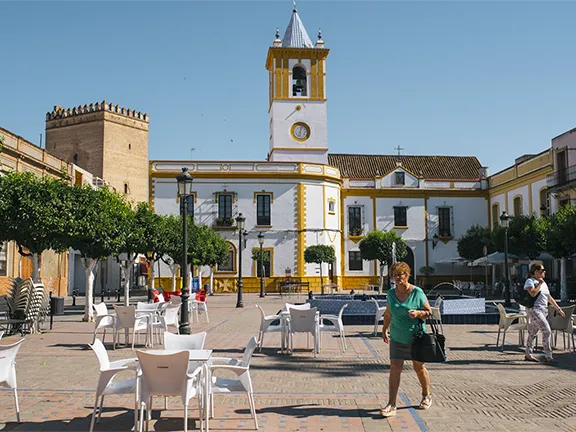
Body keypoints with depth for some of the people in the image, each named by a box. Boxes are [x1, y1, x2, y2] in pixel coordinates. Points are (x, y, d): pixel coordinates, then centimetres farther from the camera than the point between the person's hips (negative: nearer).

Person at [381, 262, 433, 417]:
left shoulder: (417, 292, -9)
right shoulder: (391, 293, 3)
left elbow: (429, 312, -3)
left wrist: (418, 313, -22)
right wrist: (384, 330, 21)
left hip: (416, 337, -2)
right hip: (397, 338, 3)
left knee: (419, 368, 12)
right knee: (395, 369, -6)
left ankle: (426, 396, 37)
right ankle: (391, 405, -5)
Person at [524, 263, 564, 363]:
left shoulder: (543, 283, 21)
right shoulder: (530, 281, -4)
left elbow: (549, 298, 25)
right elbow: (533, 293, -22)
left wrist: (558, 308, 23)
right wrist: (540, 283, -10)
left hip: (543, 310, 8)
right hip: (535, 309, -8)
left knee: (532, 333, 12)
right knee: (547, 331, -17)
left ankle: (528, 355, 17)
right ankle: (548, 356, -15)